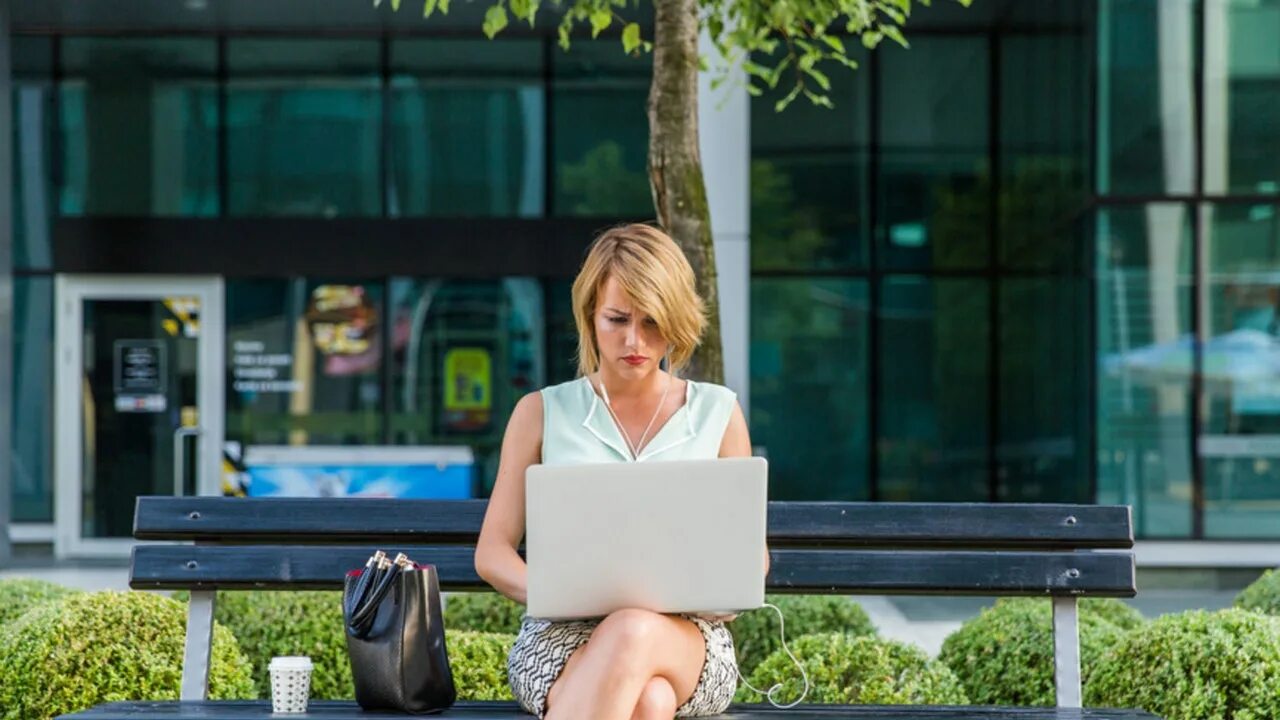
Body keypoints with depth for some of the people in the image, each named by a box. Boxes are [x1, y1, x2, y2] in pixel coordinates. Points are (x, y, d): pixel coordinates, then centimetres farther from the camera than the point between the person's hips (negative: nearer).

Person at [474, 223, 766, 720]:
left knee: (634, 634, -40)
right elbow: (492, 553, 10)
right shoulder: (542, 413, 12)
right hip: (561, 636, 0)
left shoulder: (717, 413, 14)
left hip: (685, 641, 1)